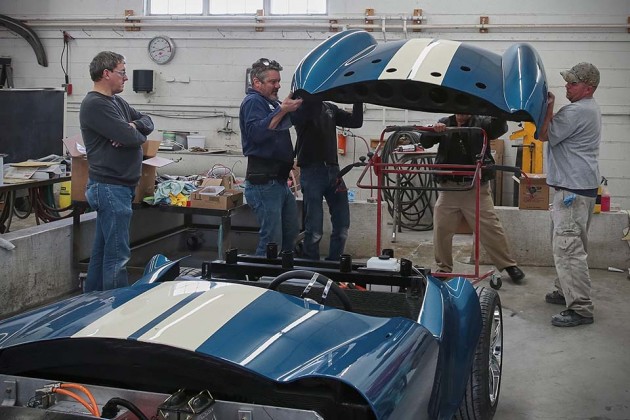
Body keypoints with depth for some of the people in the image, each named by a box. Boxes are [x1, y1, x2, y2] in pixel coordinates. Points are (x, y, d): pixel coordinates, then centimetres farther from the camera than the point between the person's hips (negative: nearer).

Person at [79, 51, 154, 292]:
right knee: (117, 254, -7)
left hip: (117, 186, 10)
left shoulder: (116, 101, 16)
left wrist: (133, 126, -7)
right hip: (111, 188, -10)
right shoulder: (95, 105, -15)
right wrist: (137, 133, 1)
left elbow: (147, 121, 15)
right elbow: (130, 137, -22)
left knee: (102, 249, 15)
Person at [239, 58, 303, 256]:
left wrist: (296, 105, 5)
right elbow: (256, 132, -24)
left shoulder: (273, 102, 20)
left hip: (280, 180, 10)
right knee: (272, 241, -10)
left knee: (290, 236, 16)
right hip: (264, 182, -10)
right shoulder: (253, 101, -8)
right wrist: (282, 111, -27)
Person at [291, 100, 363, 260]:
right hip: (311, 171, -6)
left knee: (342, 226, 4)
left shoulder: (330, 108, 17)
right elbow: (295, 118, -24)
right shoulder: (302, 107, 0)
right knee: (314, 229, -5)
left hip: (333, 171, 6)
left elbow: (356, 121, 8)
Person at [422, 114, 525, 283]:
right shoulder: (444, 123, 12)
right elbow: (425, 142, 6)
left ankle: (509, 265, 10)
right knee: (441, 229, 6)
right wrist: (433, 130, -16)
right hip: (448, 187, 3)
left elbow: (500, 129, -13)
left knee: (490, 228, -3)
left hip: (476, 188, -3)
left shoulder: (481, 122, 3)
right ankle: (444, 268, 22)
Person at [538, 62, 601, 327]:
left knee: (568, 247, -13)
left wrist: (547, 107, -5)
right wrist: (549, 109, 8)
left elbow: (545, 135, -12)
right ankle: (565, 292, 30)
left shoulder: (576, 111, -17)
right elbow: (558, 130, 21)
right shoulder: (590, 109, 18)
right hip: (581, 186, 11)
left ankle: (580, 309, -14)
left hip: (573, 189, -11)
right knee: (569, 245, 19)